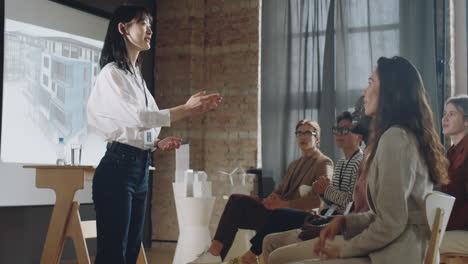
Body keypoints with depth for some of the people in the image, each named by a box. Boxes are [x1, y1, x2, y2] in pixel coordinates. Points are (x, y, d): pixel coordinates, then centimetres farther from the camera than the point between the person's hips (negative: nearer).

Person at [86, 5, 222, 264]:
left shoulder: (136, 75, 18)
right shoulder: (111, 73, -8)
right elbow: (138, 117, -19)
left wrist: (158, 143, 1)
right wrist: (188, 109, -17)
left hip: (140, 168, 9)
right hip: (117, 168, -9)